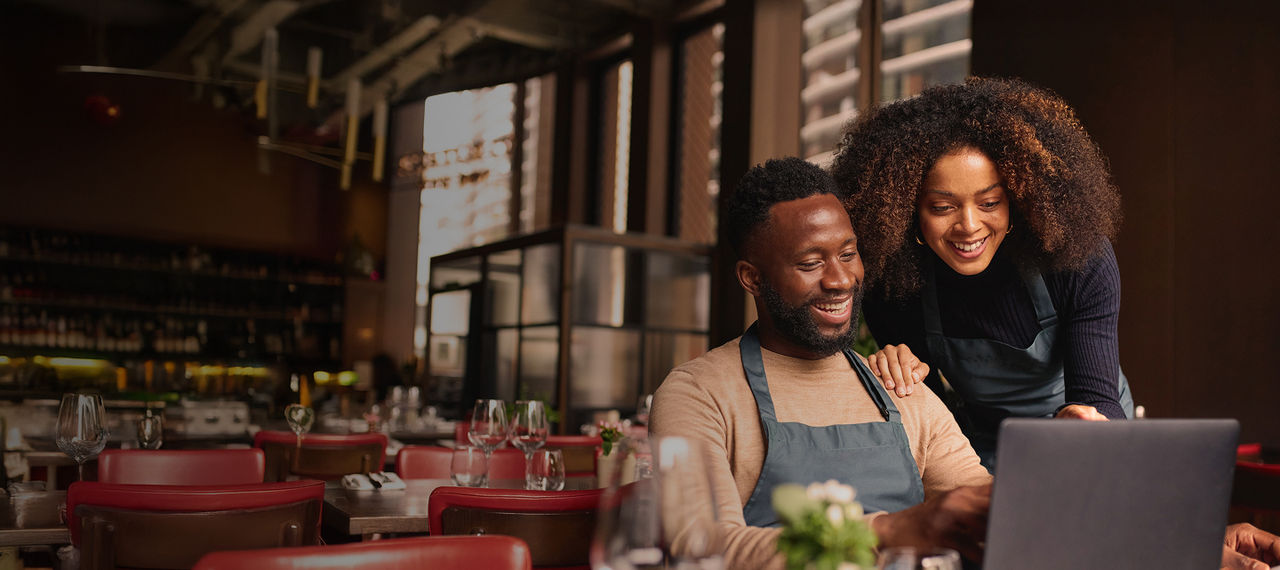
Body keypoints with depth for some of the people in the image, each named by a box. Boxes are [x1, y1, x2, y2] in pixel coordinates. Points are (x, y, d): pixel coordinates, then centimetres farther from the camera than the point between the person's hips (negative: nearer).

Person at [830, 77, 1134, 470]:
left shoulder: (1079, 261, -20)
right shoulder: (892, 285, -16)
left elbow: (1098, 398, -25)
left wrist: (1086, 422, -48)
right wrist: (907, 373, -28)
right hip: (981, 458, 0)